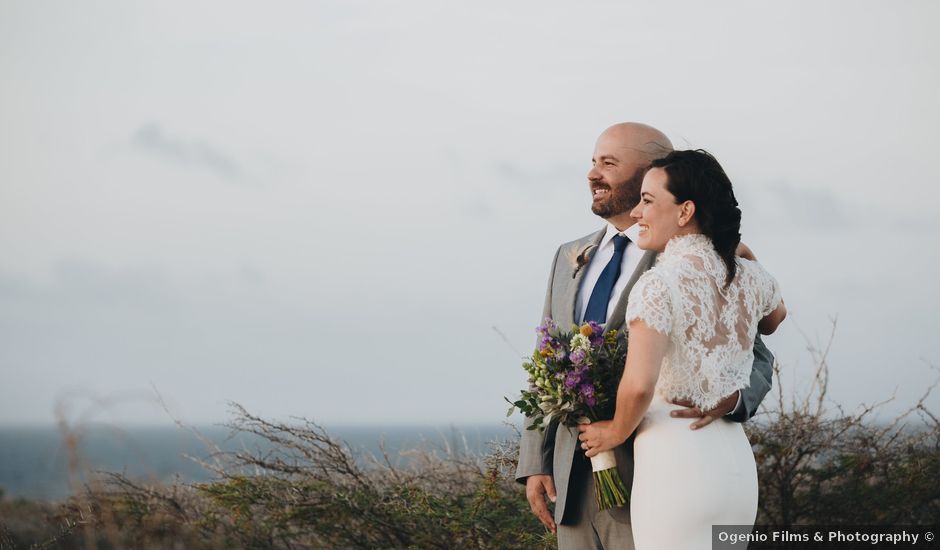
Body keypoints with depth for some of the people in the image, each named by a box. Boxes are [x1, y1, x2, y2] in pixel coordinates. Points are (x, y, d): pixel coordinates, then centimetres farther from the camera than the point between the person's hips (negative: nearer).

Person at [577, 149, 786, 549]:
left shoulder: (658, 284, -14)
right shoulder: (749, 276, 7)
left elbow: (639, 386, -23)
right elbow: (775, 319, 31)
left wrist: (616, 432, -4)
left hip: (675, 465, -7)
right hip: (737, 464, 7)